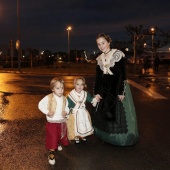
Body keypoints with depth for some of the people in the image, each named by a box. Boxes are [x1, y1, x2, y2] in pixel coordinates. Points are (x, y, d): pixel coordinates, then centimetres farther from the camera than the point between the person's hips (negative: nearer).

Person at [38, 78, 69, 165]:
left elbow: (67, 108, 8)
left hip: (62, 122, 4)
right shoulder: (48, 98, -17)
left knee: (61, 136, 23)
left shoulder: (64, 99, -5)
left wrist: (66, 112, -13)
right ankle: (51, 154, 19)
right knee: (52, 139, 1)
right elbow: (40, 104, -9)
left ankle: (59, 144, 55)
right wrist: (47, 112, -19)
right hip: (52, 123, -4)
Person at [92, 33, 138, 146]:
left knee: (119, 113, 1)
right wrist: (97, 92, 3)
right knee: (102, 113, 10)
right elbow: (98, 77, 9)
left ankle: (122, 138, 18)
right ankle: (109, 137, 27)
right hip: (105, 89, 6)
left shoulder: (118, 54, -11)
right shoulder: (100, 58, 8)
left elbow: (122, 74, -15)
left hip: (118, 87, -6)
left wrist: (121, 92, -19)